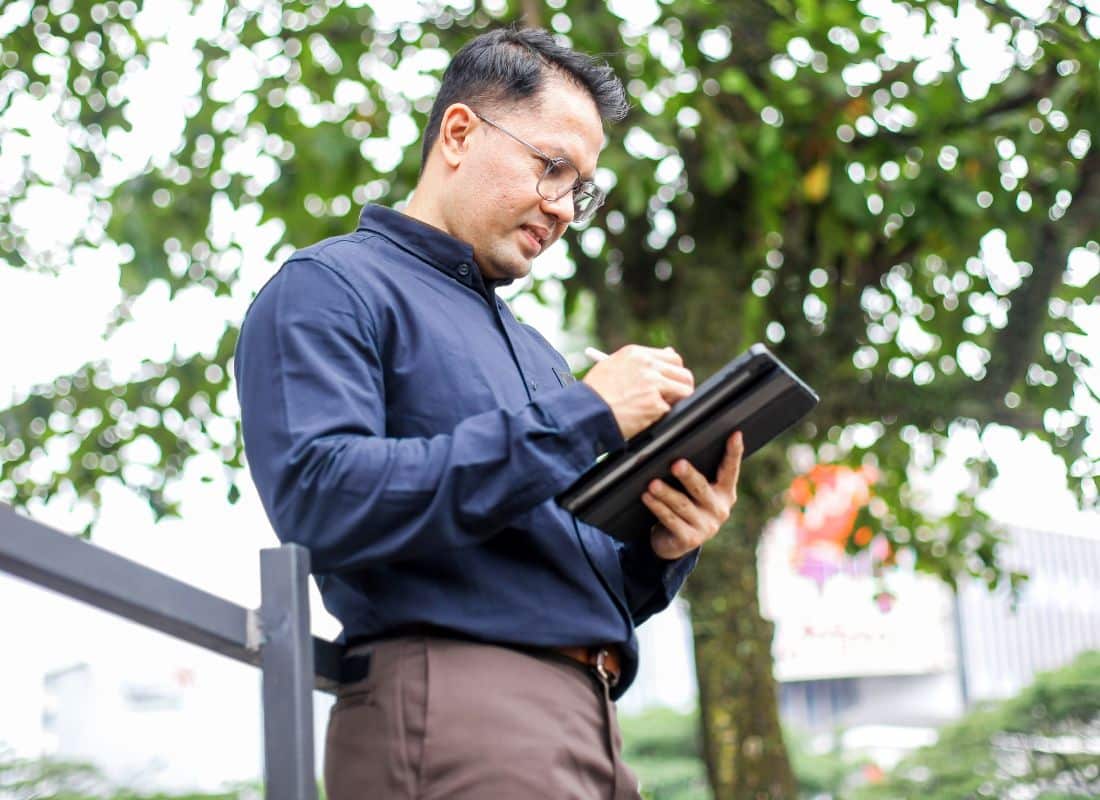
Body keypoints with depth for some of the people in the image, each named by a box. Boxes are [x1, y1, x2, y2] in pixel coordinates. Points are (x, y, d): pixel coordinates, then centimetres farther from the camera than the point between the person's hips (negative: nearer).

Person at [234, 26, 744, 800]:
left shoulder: (536, 351, 25)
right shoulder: (330, 287, 0)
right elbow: (319, 496, -19)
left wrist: (660, 551, 1)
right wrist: (576, 419, -15)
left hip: (592, 726, 8)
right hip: (450, 706, -8)